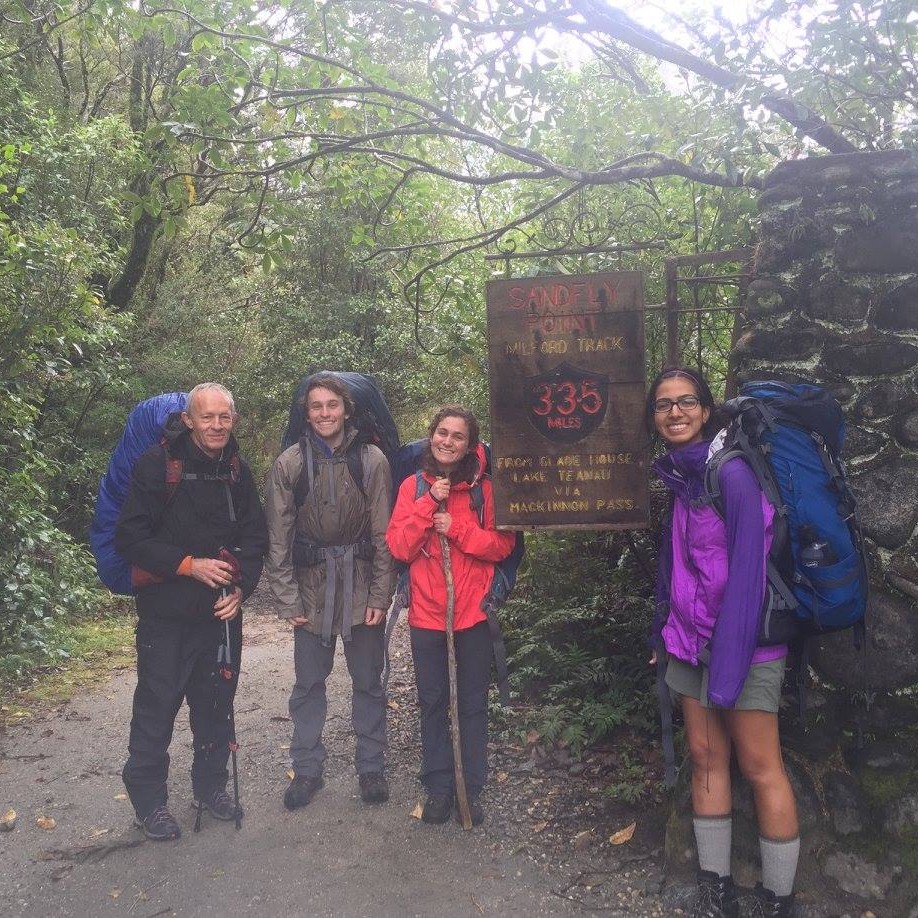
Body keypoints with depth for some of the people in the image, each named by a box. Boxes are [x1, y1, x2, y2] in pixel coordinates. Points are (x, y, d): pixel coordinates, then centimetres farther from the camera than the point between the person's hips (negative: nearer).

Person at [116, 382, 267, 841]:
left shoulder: (237, 471, 4)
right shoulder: (157, 464, -10)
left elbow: (255, 536, 8)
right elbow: (131, 537, -12)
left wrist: (241, 586, -7)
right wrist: (189, 565, -19)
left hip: (223, 611, 5)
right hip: (166, 611, -4)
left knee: (217, 702, 13)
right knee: (157, 704, 3)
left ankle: (210, 784, 31)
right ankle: (147, 798, 19)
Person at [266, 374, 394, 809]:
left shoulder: (371, 460, -4)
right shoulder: (289, 464, -3)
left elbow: (383, 534, -2)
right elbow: (278, 539, -1)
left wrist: (381, 595, -6)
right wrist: (288, 600, -4)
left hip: (362, 585, 0)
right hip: (311, 584, 0)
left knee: (368, 682, 11)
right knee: (308, 683, 10)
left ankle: (371, 767, 26)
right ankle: (307, 768, 26)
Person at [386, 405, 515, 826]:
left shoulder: (484, 488, -1)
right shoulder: (413, 487, 1)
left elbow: (503, 544, -6)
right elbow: (398, 547, -7)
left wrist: (456, 528, -17)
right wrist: (428, 504, -17)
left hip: (473, 611, -1)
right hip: (426, 612, 1)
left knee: (472, 703, 10)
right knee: (433, 702, 11)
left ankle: (472, 788, 24)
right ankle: (438, 787, 25)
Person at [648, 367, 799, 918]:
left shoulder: (731, 473, -15)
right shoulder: (678, 477, 8)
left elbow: (748, 568, -19)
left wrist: (728, 664, -20)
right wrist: (665, 634, 13)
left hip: (743, 641, -7)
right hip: (691, 641, 7)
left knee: (760, 768, 1)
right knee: (705, 757, 10)